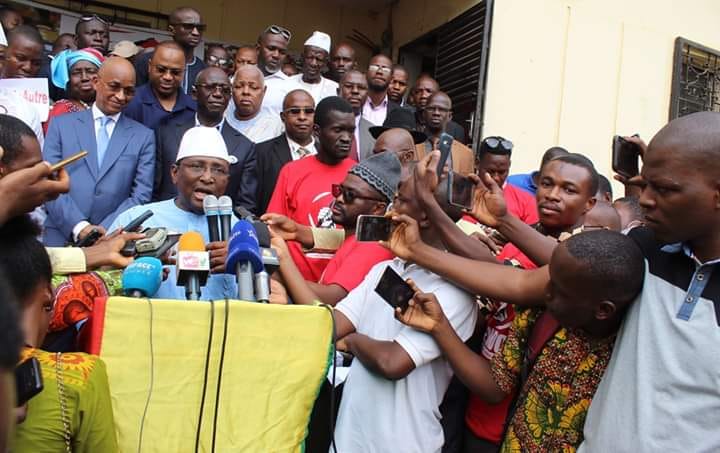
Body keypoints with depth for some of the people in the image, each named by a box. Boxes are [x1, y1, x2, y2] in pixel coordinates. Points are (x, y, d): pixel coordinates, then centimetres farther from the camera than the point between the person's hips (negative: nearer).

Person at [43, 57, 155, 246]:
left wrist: (106, 230, -11)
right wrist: (79, 226, -11)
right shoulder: (61, 124, 8)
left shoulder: (144, 136, 7)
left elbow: (141, 194, 1)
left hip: (113, 240, 0)